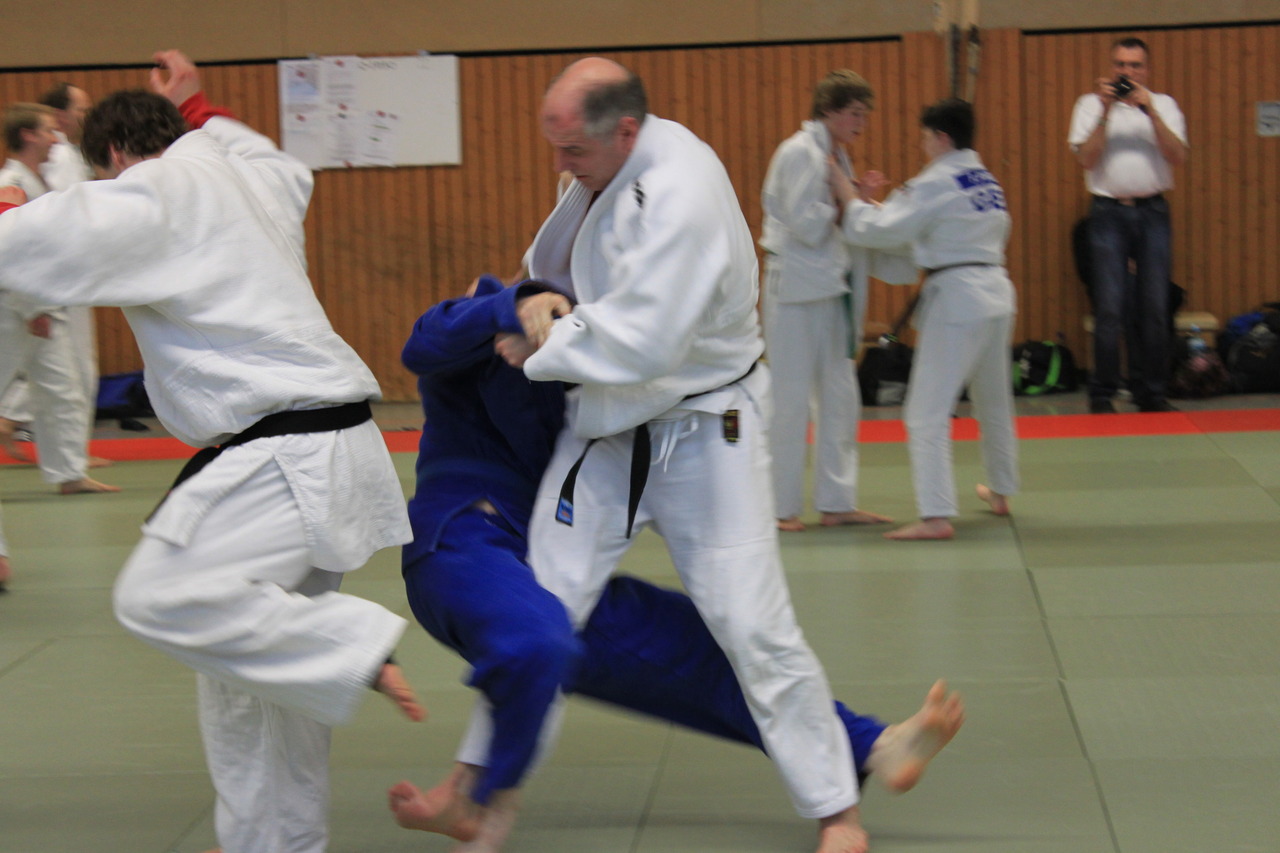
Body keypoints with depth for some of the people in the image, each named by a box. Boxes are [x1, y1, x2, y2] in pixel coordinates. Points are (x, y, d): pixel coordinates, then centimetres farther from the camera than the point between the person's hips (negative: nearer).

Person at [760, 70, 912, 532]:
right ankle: (782, 507, 6)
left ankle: (837, 502, 18)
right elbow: (807, 224, -20)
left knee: (840, 397, 11)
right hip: (797, 287, -9)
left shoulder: (835, 155, 15)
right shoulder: (799, 153, -13)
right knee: (791, 398, -3)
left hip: (832, 287, 9)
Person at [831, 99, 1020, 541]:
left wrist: (849, 197, 0)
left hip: (957, 298, -9)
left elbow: (880, 229, -15)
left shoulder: (935, 184, -12)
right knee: (994, 401, 24)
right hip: (997, 292, 9)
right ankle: (1001, 492, 40)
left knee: (928, 411, -8)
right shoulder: (987, 180, 13)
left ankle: (936, 516, -14)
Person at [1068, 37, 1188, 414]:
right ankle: (1102, 393, 3)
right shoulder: (1091, 104, 6)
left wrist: (1149, 110, -14)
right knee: (1110, 308, -5)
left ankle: (1151, 393, 11)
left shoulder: (1163, 105, 9)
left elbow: (1178, 156, -6)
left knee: (1154, 307, 2)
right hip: (1109, 212, -2)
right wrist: (1105, 112, -14)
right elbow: (1087, 158, -7)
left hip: (1152, 211, 2)